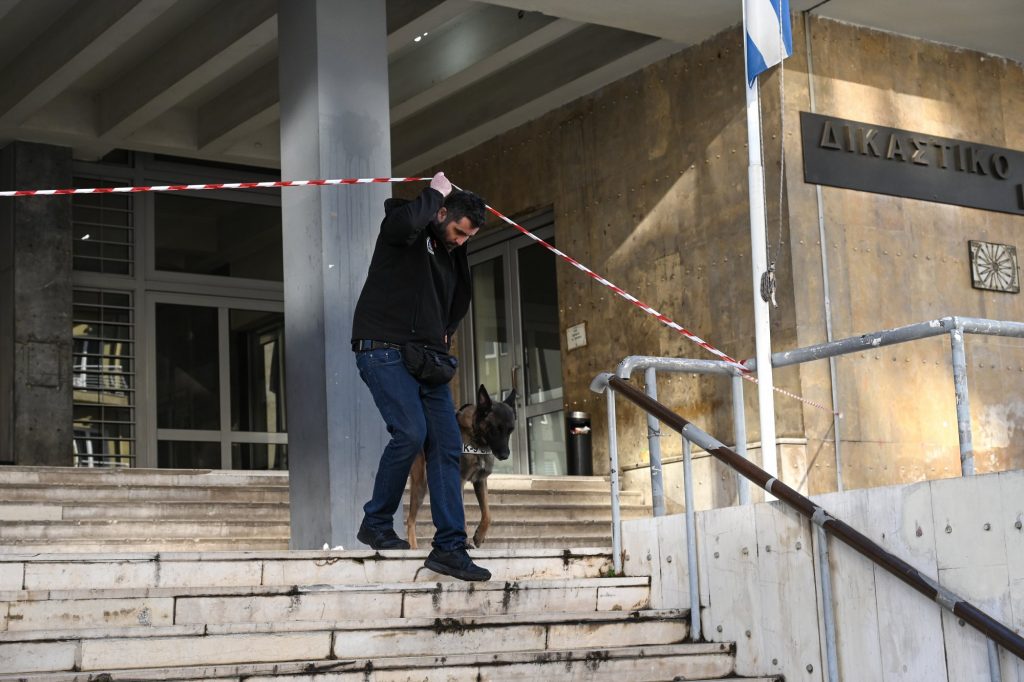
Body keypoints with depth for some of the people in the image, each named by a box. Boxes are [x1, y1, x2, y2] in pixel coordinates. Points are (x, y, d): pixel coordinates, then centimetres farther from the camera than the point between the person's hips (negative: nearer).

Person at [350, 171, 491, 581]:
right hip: (384, 350, -8)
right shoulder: (402, 232, -4)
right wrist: (435, 193, -13)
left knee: (447, 445, -4)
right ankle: (376, 523, -2)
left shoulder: (452, 256, 18)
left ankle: (449, 547, -5)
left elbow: (458, 302, 36)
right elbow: (407, 220, -30)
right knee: (411, 432, -22)